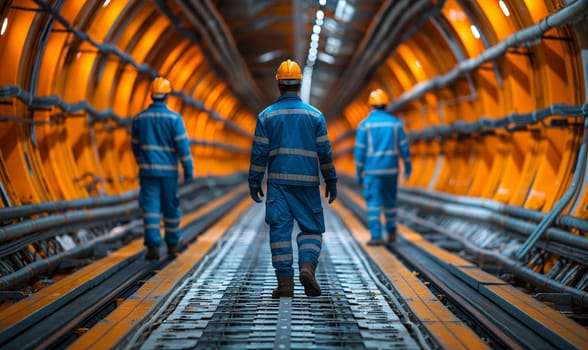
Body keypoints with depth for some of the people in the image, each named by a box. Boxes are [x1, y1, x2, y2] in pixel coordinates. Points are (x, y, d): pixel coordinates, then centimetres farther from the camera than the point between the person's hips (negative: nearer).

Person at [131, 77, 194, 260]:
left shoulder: (139, 117, 3)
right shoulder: (174, 118, -7)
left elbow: (135, 145, 12)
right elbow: (183, 145, -12)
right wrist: (189, 169, -7)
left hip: (148, 170, 1)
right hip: (168, 170, -1)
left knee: (151, 208, -2)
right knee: (171, 208, 13)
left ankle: (153, 246, -14)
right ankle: (172, 244, 24)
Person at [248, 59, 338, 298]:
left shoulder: (266, 116, 2)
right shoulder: (315, 115, 3)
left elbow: (259, 153, 0)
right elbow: (325, 152, 3)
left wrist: (254, 182, 7)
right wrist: (331, 182, 11)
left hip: (277, 182, 0)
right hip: (307, 182, 0)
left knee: (280, 229, 2)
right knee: (311, 228, 10)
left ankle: (285, 280, -2)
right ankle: (307, 266, -13)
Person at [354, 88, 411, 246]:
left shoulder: (364, 124, -5)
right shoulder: (395, 122, 1)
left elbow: (359, 150, -6)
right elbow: (404, 146, 1)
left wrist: (358, 172, 1)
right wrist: (408, 166, 12)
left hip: (372, 169, -3)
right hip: (391, 168, 3)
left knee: (374, 203, -1)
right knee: (389, 200, 19)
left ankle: (376, 236, -8)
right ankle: (391, 232, 27)